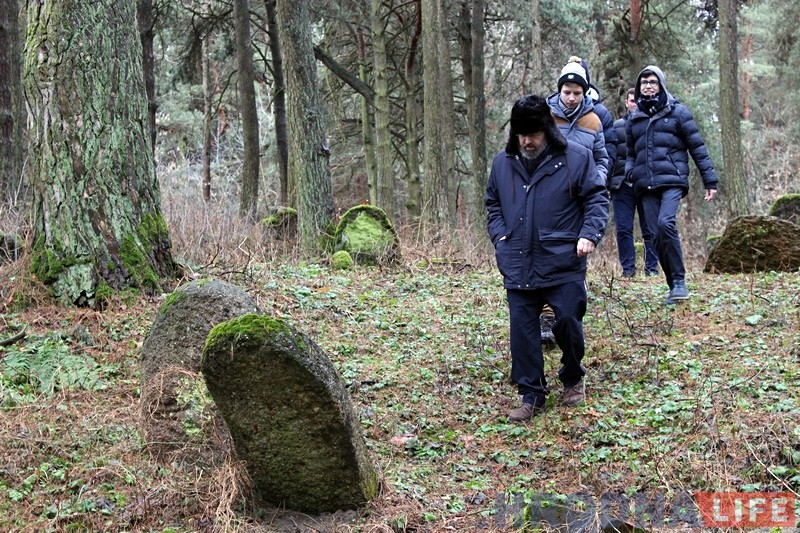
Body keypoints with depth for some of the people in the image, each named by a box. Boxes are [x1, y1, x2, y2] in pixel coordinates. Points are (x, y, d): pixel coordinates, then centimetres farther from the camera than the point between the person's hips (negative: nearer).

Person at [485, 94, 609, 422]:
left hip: (564, 264, -3)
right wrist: (500, 237, 5)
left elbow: (597, 198, 1)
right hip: (518, 267, 3)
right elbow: (492, 205, 20)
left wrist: (590, 234, -13)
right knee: (522, 330, 3)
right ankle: (531, 394, 15)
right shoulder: (502, 162, 9)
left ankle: (572, 379, 28)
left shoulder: (575, 158, -3)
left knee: (568, 322, 1)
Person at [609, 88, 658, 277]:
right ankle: (628, 268, 7)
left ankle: (652, 268, 9)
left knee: (650, 229, 2)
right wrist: (607, 181, 3)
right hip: (622, 183, 1)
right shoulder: (616, 126, 12)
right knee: (623, 229, -1)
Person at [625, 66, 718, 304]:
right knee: (657, 235, -1)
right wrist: (629, 170, 4)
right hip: (646, 186, 5)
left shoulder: (677, 112, 5)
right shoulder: (634, 118, 18)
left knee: (666, 223, -26)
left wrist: (710, 180, 0)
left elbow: (697, 147, 4)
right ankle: (674, 286, 8)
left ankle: (679, 281, -17)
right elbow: (630, 153, 26)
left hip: (672, 181, -4)